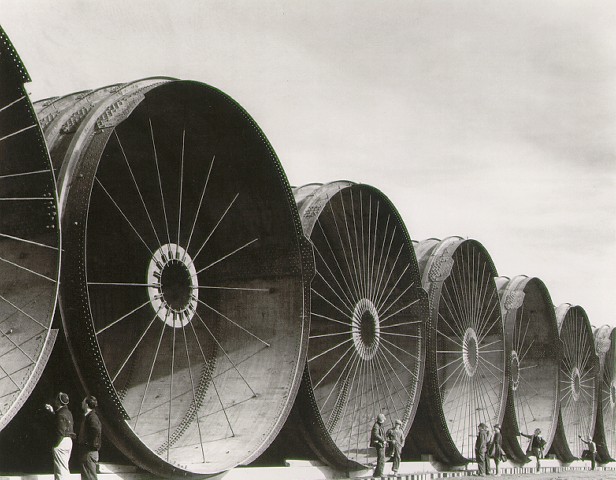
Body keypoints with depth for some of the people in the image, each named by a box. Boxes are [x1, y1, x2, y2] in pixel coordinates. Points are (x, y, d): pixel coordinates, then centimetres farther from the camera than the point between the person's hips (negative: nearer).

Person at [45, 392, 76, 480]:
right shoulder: (68, 412, 12)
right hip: (69, 441, 10)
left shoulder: (61, 414, -17)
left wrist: (55, 444, -15)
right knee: (65, 469, 17)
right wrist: (52, 411, 28)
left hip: (61, 443, -10)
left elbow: (61, 432, -22)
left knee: (61, 469, -7)